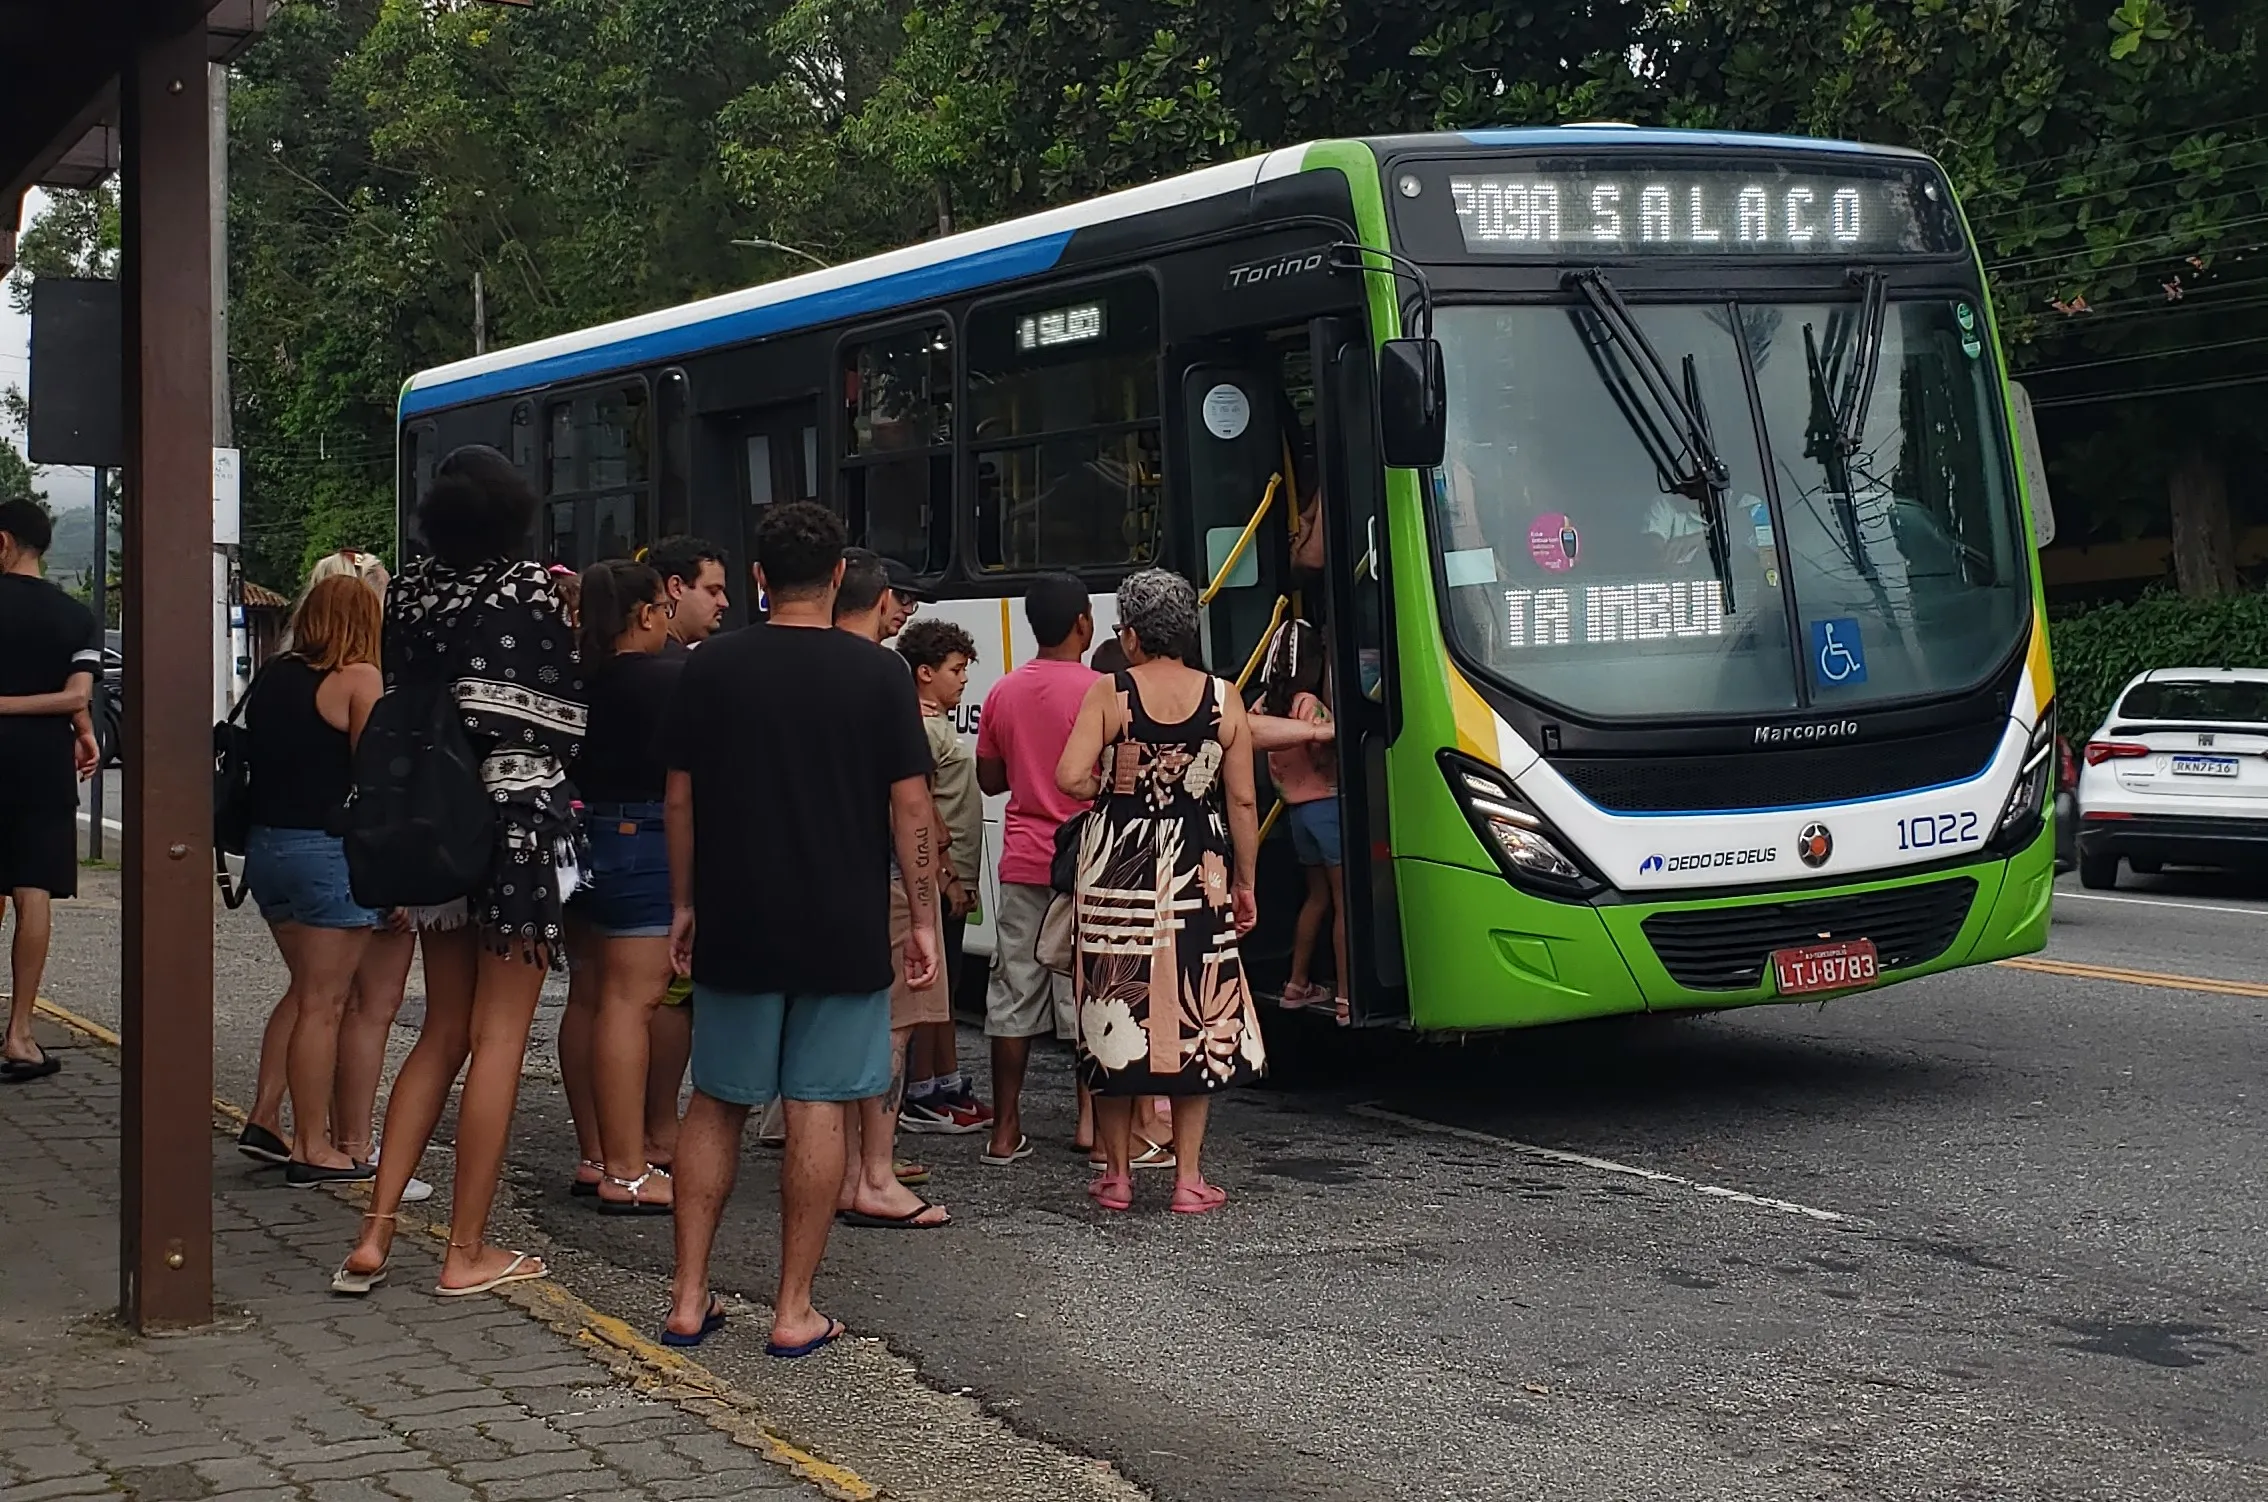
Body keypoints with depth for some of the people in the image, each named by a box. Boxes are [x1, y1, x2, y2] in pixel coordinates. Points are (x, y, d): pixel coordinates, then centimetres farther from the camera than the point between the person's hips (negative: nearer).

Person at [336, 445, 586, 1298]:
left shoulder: (408, 592, 6)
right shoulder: (535, 592, -8)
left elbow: (392, 705, 8)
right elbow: (567, 715, -3)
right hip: (521, 821, -5)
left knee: (441, 1035, 16)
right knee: (498, 1039, 1)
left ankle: (374, 1237, 11)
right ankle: (467, 1253, 5)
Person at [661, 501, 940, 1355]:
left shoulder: (712, 668, 0)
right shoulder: (878, 674, -4)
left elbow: (681, 799, 4)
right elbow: (910, 809, -4)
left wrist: (684, 906, 14)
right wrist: (923, 921, 4)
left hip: (734, 926, 2)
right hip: (843, 931, -2)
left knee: (716, 1102, 13)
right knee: (817, 1110, 3)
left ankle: (688, 1299, 14)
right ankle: (795, 1311, 6)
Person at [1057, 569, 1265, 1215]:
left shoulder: (1109, 692, -6)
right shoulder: (1223, 699, 0)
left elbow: (1071, 777, -17)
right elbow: (1243, 803, 0)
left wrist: (1110, 788, 5)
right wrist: (1245, 884, 10)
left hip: (1117, 871, -1)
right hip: (1200, 874, 1)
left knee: (1116, 1015, 8)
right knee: (1198, 1018, 9)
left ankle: (1118, 1174, 14)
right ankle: (1189, 1178, 10)